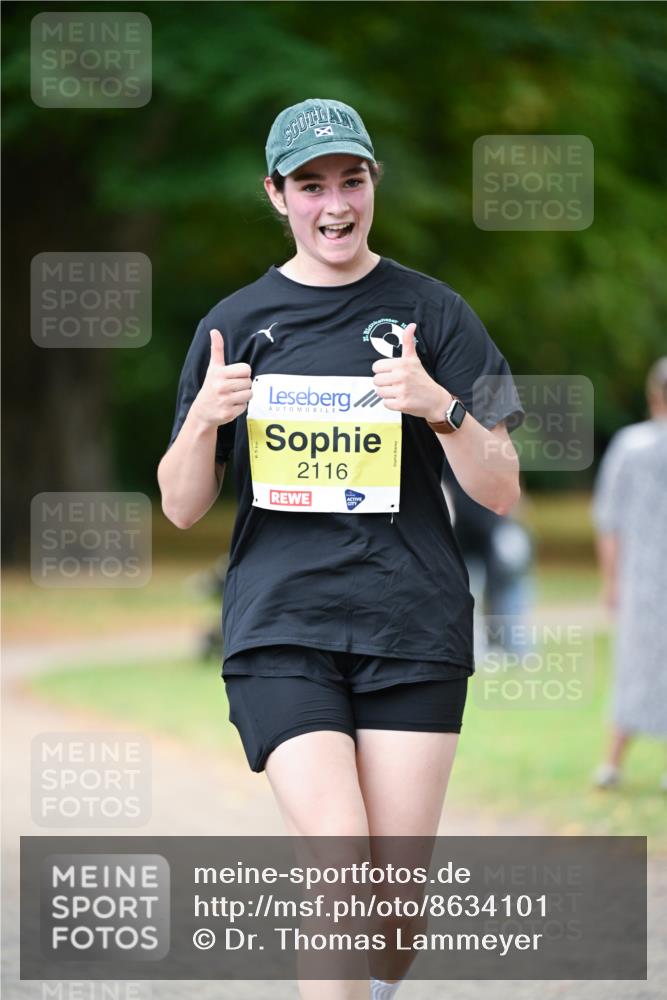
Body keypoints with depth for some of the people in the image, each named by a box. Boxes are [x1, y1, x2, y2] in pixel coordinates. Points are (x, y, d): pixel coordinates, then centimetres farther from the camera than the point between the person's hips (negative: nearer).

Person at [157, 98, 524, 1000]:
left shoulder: (431, 312, 5)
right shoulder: (237, 323, 9)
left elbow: (500, 491, 0)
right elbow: (182, 508, 9)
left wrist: (440, 406, -18)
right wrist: (203, 419, -11)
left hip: (412, 629, 0)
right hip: (279, 628, 0)